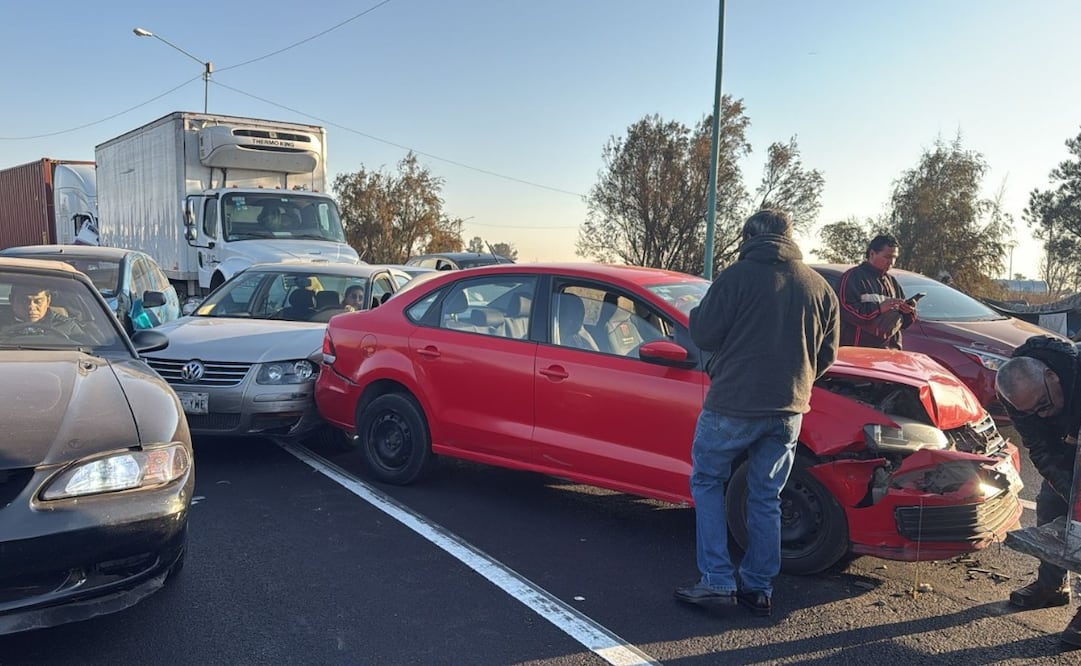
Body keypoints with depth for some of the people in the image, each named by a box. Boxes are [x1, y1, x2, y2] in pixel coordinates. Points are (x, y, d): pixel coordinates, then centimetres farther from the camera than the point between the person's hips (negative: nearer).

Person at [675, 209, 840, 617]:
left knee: (707, 482, 12)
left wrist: (696, 315, 10)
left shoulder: (738, 276, -9)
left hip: (733, 405, -5)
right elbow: (826, 357, 11)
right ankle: (759, 589, 21)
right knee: (766, 498, 16)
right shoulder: (820, 287, 8)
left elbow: (704, 334, -11)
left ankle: (718, 582, 8)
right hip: (788, 411, 5)